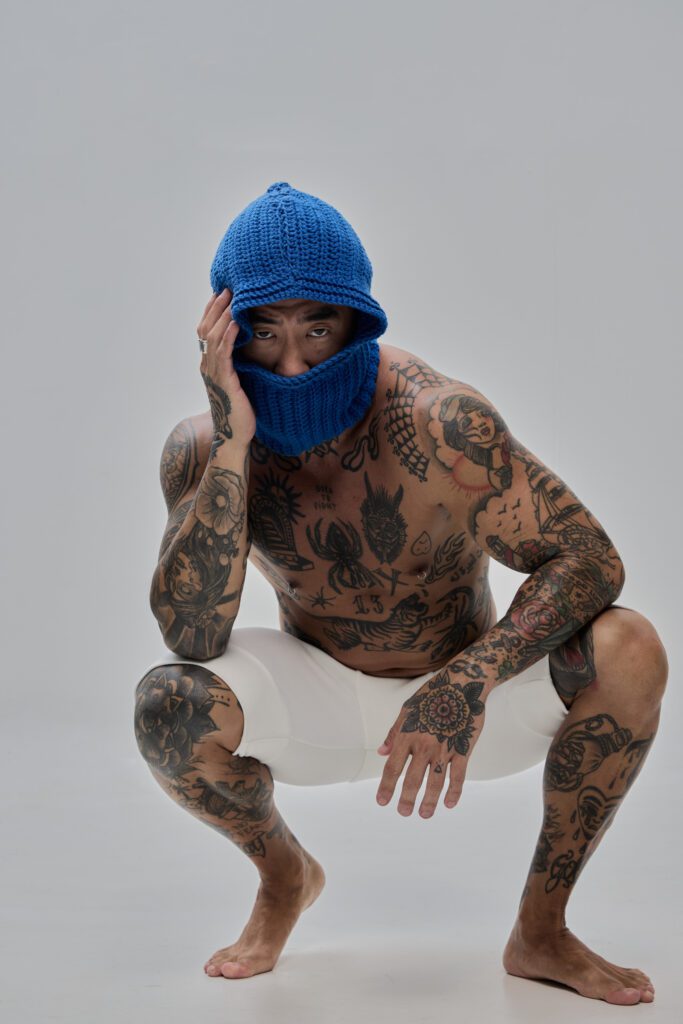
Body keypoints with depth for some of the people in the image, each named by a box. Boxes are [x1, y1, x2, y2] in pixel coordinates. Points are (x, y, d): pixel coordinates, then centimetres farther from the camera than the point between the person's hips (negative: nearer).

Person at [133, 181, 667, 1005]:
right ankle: (285, 875, 7)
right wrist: (233, 445, -38)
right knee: (167, 705, -28)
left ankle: (540, 929, -7)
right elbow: (190, 637, -30)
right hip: (318, 698, 1)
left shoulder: (440, 422, -26)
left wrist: (470, 680, -42)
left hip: (456, 697, -1)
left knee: (628, 650, -28)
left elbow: (590, 559, -26)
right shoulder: (203, 449, -19)